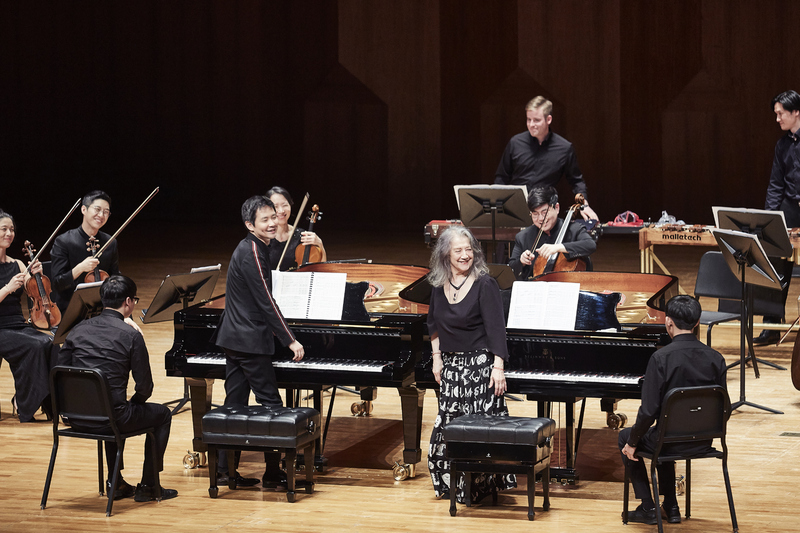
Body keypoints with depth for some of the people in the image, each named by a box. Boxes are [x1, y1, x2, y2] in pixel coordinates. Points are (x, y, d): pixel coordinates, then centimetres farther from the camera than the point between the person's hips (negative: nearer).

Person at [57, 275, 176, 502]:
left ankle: (115, 482, 38)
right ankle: (148, 486, 21)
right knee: (162, 415, 21)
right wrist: (133, 403, 14)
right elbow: (144, 387, -8)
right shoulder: (131, 335, -10)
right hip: (109, 419, -6)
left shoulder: (78, 330, 4)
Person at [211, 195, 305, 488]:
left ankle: (225, 469, 15)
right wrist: (290, 341, -20)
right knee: (271, 403, -5)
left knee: (235, 403, 12)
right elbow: (266, 302, -21)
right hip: (250, 340, -10)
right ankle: (273, 472, -1)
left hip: (235, 339, 10)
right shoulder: (252, 252, -18)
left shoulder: (250, 248, 13)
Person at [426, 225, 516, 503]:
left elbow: (496, 329, -15)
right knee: (449, 426, 8)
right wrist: (437, 358, 15)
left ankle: (481, 486, 2)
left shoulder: (485, 284, -11)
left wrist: (498, 367, -20)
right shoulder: (439, 286, 6)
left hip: (480, 365, -6)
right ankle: (452, 484, 20)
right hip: (451, 365, 6)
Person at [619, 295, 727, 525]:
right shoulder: (715, 359, -6)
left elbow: (649, 411, -20)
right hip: (704, 442, 5)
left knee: (625, 437, 26)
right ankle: (670, 507, 34)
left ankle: (648, 508, 23)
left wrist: (632, 442, -4)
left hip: (672, 441, -5)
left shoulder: (661, 358, -20)